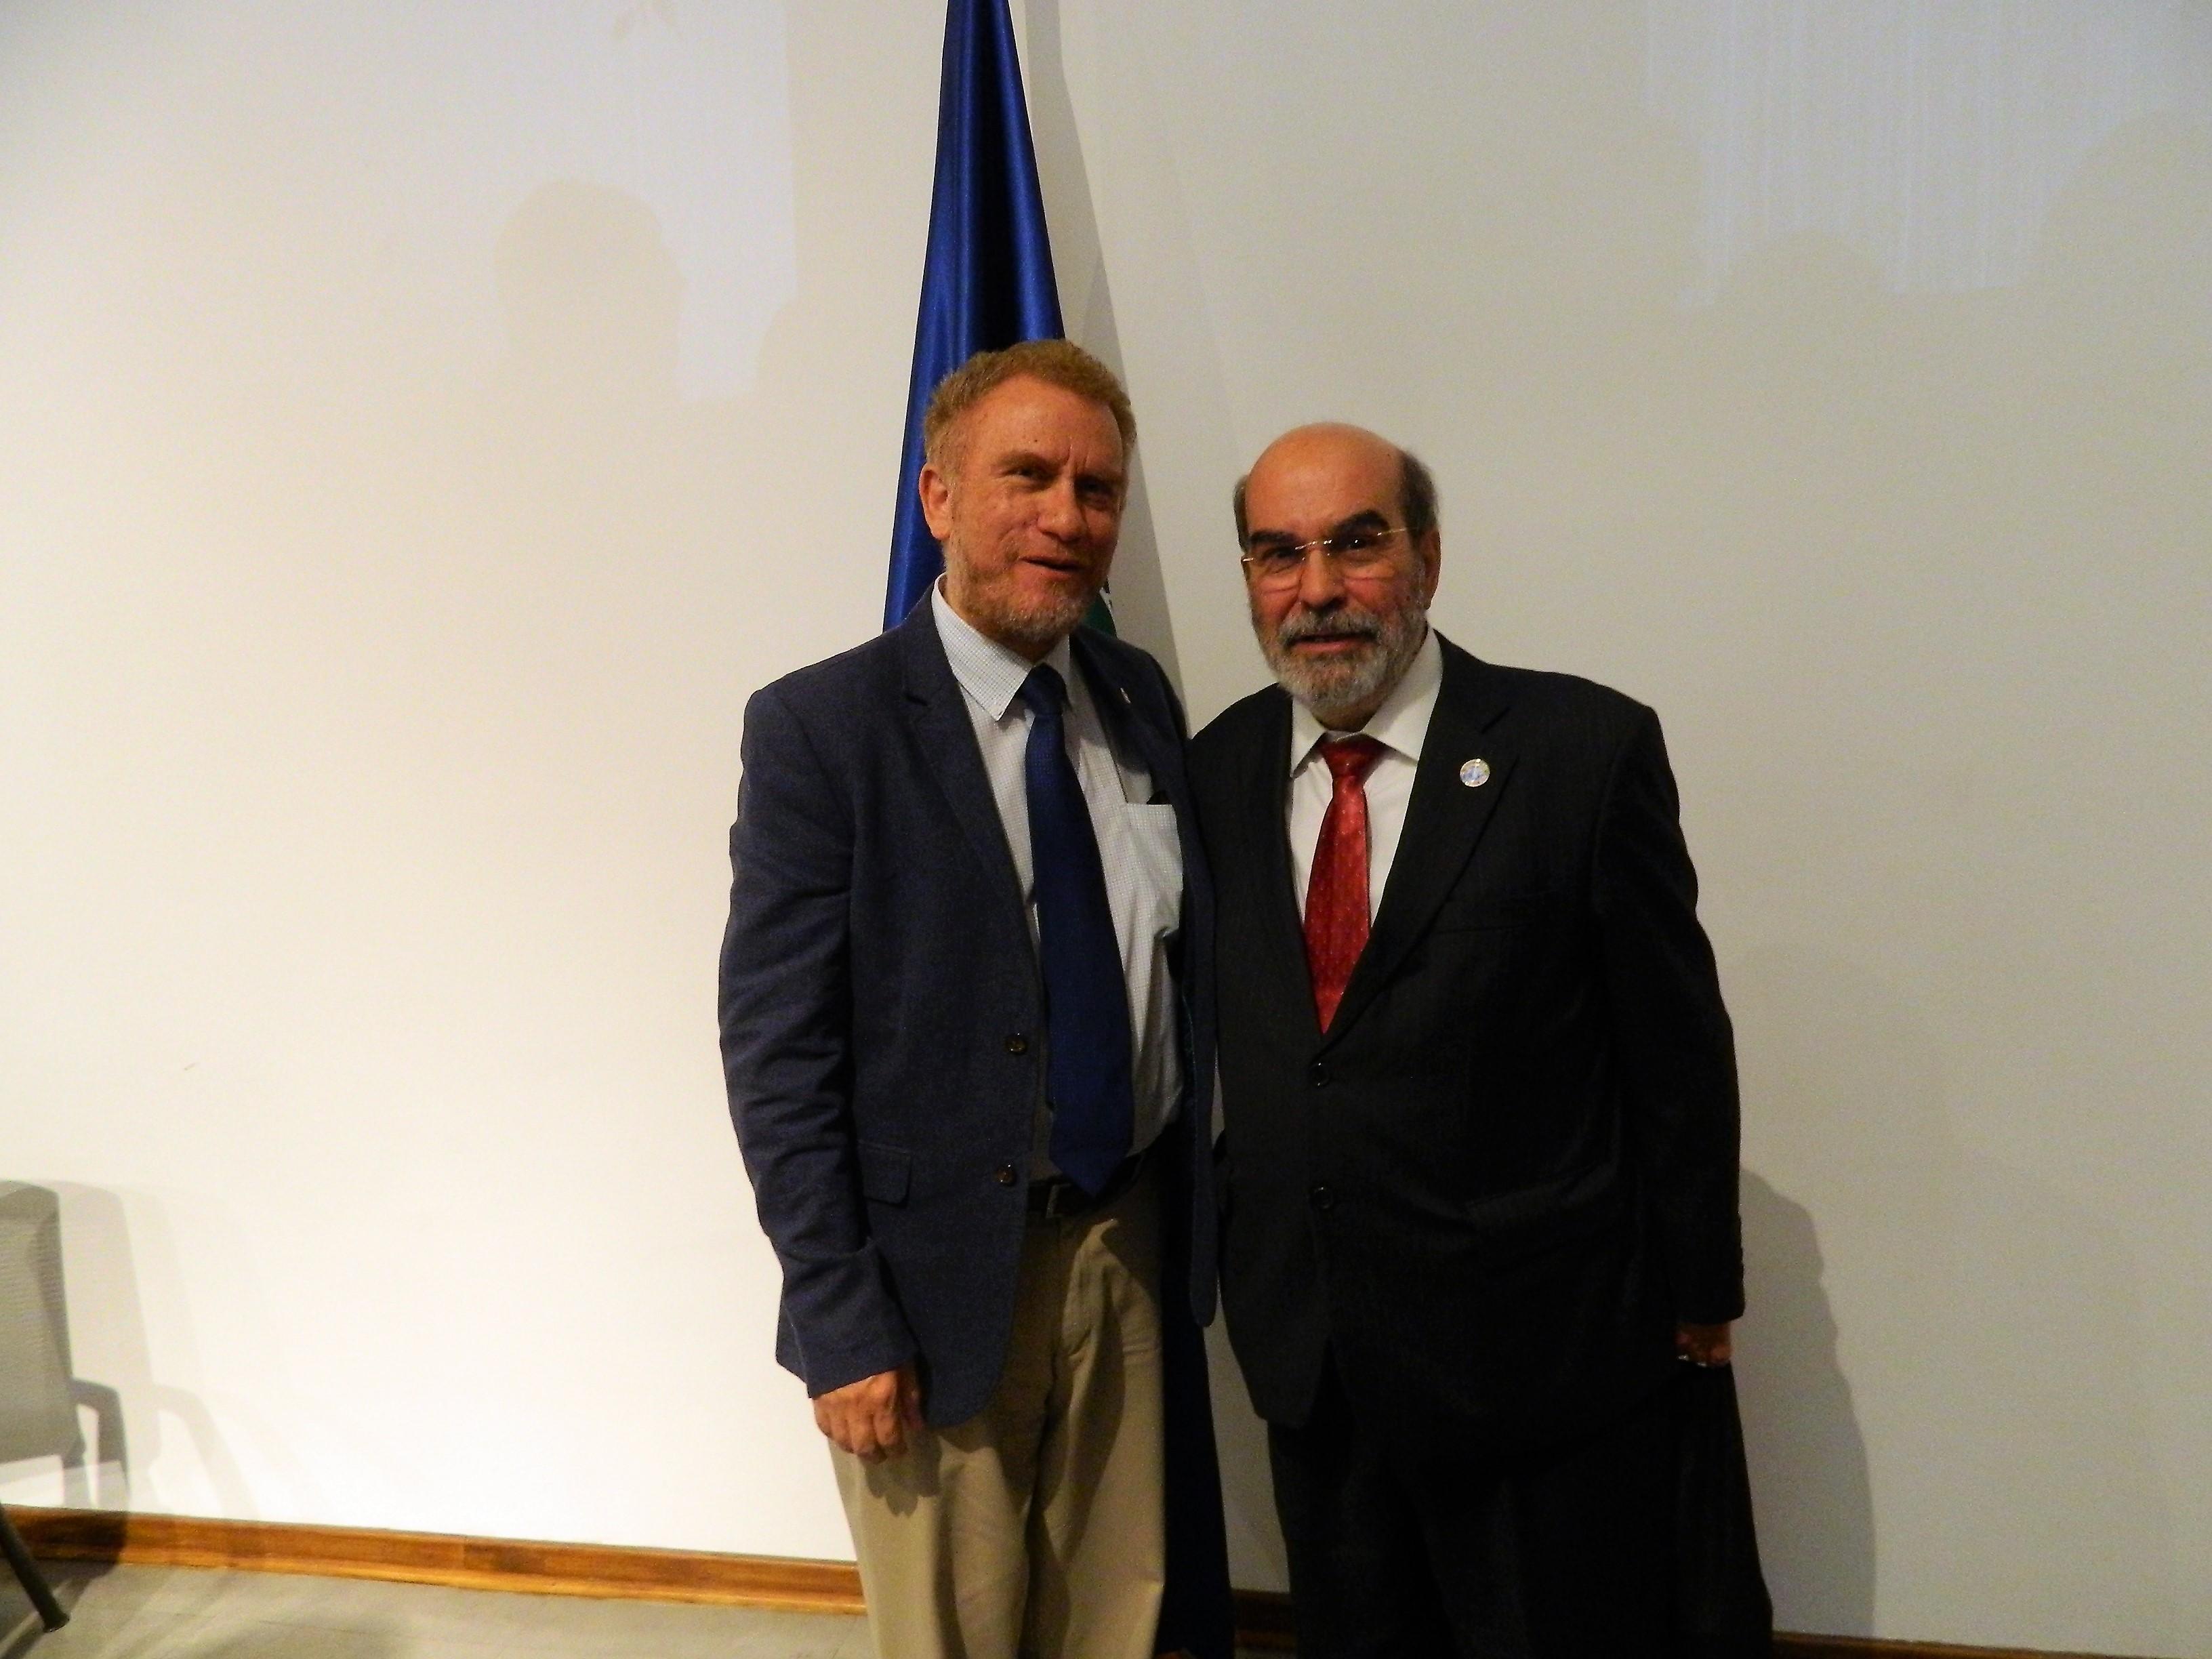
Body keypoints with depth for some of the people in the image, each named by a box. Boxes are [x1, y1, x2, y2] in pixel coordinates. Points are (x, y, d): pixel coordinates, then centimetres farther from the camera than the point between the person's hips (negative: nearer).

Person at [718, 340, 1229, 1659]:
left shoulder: (1143, 699, 4)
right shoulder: (822, 727, -12)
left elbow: (1183, 966, 10)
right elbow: (774, 1050, -12)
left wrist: (1199, 1216, 9)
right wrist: (841, 1326, -12)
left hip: (1134, 1252, 5)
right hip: (940, 1276, -4)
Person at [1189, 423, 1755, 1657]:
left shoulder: (1587, 749, -12)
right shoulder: (1219, 769, 1)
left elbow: (1677, 1047, -6)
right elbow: (1234, 1035, 8)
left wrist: (1697, 1288, 1)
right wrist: (1239, 1252, 10)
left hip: (1541, 1355, -4)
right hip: (1306, 1356, 4)